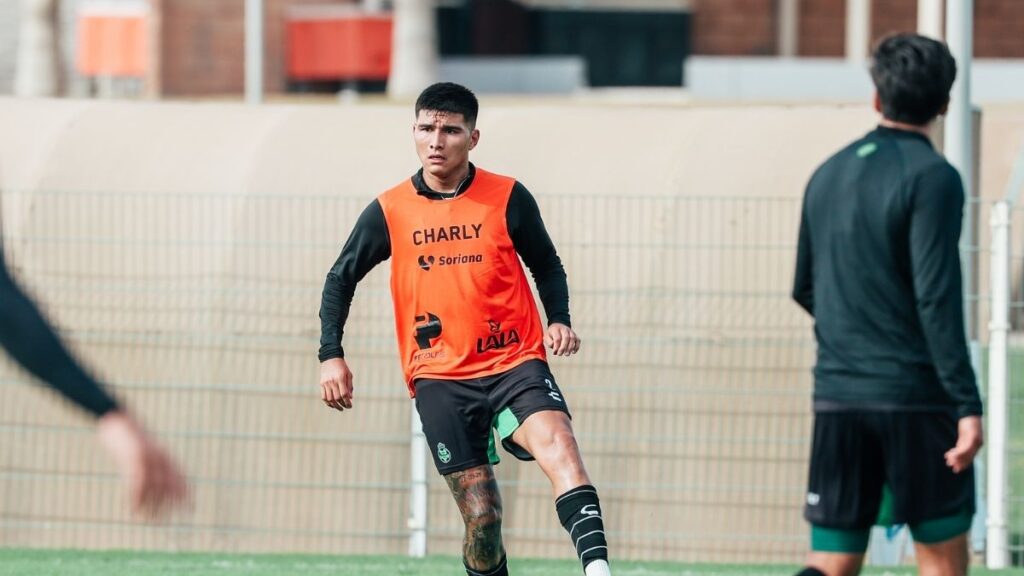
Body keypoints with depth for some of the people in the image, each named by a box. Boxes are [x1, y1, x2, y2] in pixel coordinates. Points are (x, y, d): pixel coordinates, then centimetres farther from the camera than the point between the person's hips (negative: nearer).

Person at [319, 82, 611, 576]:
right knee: (480, 515, -4)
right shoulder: (389, 212, 3)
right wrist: (331, 355, 6)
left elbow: (547, 266, 15)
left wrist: (559, 321, -4)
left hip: (515, 363, -1)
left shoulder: (508, 199, 1)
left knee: (559, 446, -29)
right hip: (439, 378, 1)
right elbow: (341, 277, 16)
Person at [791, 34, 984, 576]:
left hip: (837, 396, 5)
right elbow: (936, 298, -18)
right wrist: (967, 405, -18)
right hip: (915, 398, -5)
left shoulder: (828, 174, 10)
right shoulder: (931, 177, -10)